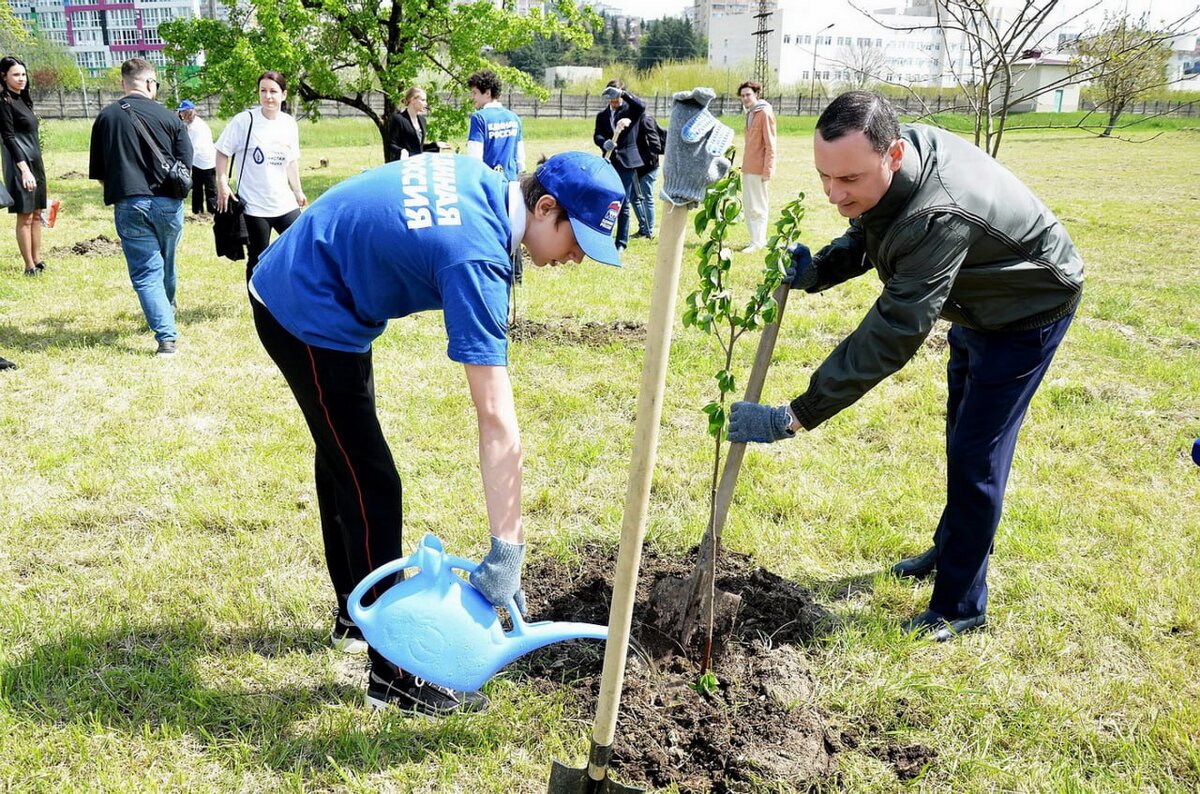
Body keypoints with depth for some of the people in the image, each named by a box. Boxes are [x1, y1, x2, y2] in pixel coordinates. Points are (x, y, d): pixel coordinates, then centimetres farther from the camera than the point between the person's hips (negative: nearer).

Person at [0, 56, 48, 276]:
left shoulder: (22, 99, 14)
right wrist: (24, 169, -22)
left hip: (35, 162, 9)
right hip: (20, 164, -8)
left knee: (36, 214, 11)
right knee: (25, 216, -5)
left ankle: (37, 261, 18)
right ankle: (29, 266, -1)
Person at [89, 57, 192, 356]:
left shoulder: (105, 118, 3)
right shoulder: (169, 118, -1)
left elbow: (98, 173, 7)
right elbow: (186, 167, 1)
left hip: (128, 205, 0)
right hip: (167, 203, 1)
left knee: (145, 272, 2)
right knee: (166, 264, 23)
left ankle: (166, 336, -11)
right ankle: (168, 310, 46)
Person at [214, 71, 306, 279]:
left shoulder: (290, 124, 6)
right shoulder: (244, 121, -8)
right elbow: (222, 152, -3)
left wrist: (297, 190, 20)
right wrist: (222, 184, -11)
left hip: (285, 204, 4)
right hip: (253, 205, -4)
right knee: (257, 261, 4)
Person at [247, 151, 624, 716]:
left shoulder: (478, 178, -4)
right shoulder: (475, 256, -29)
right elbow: (496, 419, -35)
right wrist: (506, 551, -35)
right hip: (308, 319, -10)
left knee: (343, 462, 19)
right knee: (370, 486, -7)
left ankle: (355, 617, 35)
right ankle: (394, 672, 3)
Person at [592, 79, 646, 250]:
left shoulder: (630, 110, 3)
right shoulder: (602, 116, 13)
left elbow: (641, 106, -20)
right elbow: (597, 135, -2)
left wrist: (622, 93, -29)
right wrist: (604, 143, -24)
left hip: (626, 161, -4)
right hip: (609, 162, 4)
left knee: (623, 203, -4)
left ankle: (621, 242, 3)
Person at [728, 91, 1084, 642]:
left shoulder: (939, 218, -45)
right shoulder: (898, 146, -18)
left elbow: (890, 338, -45)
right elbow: (866, 237, 0)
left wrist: (792, 419, -46)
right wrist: (818, 271, -22)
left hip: (1028, 311, -9)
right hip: (976, 304, 9)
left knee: (975, 455, -8)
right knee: (962, 434, 23)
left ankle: (960, 606, 8)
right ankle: (950, 550, 44)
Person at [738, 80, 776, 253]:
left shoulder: (765, 113, -11)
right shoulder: (749, 113, 15)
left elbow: (770, 144, -14)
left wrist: (767, 170, -18)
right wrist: (744, 165, 18)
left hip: (759, 169, -9)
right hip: (748, 167, 9)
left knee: (758, 206, -3)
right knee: (748, 205, 13)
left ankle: (757, 242, 2)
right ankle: (758, 239, 21)